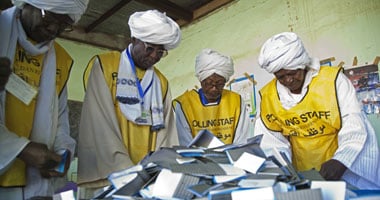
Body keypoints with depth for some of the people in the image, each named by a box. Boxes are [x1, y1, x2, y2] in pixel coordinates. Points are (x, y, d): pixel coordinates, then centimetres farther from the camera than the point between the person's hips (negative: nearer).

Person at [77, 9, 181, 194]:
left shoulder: (162, 82, 14)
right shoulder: (104, 65, -1)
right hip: (107, 177, -4)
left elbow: (166, 132, 8)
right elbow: (101, 124, -11)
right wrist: (125, 171, -19)